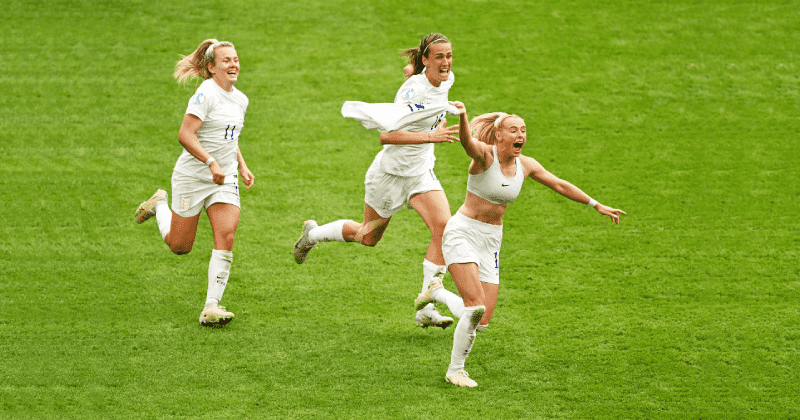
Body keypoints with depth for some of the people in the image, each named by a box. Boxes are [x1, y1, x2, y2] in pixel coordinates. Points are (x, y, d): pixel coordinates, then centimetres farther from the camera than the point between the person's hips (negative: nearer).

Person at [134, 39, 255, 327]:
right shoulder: (206, 94, -16)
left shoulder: (240, 100, 10)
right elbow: (185, 135, -23)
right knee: (179, 246, 7)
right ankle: (159, 205, 39)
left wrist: (242, 166, 14)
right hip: (192, 177, -6)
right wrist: (211, 162, -31)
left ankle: (211, 308, -11)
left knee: (226, 238, -14)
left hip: (225, 180, 6)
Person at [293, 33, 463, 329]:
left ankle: (426, 309, -14)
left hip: (421, 172, 6)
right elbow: (386, 135, -35)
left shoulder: (446, 80, -3)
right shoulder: (413, 90, -27)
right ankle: (312, 234, 44)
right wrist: (430, 136, -41)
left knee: (444, 226, -17)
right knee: (368, 236, 13)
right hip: (390, 173, -6)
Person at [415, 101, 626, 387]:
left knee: (481, 323, -1)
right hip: (462, 234, -6)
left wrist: (597, 206, 15)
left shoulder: (526, 165, 3)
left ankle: (437, 292, 27)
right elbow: (467, 141, -38)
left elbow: (560, 185, 13)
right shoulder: (484, 154, -15)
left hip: (490, 242, 6)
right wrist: (462, 117, -61)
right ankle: (455, 371, -1)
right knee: (476, 308, -21)